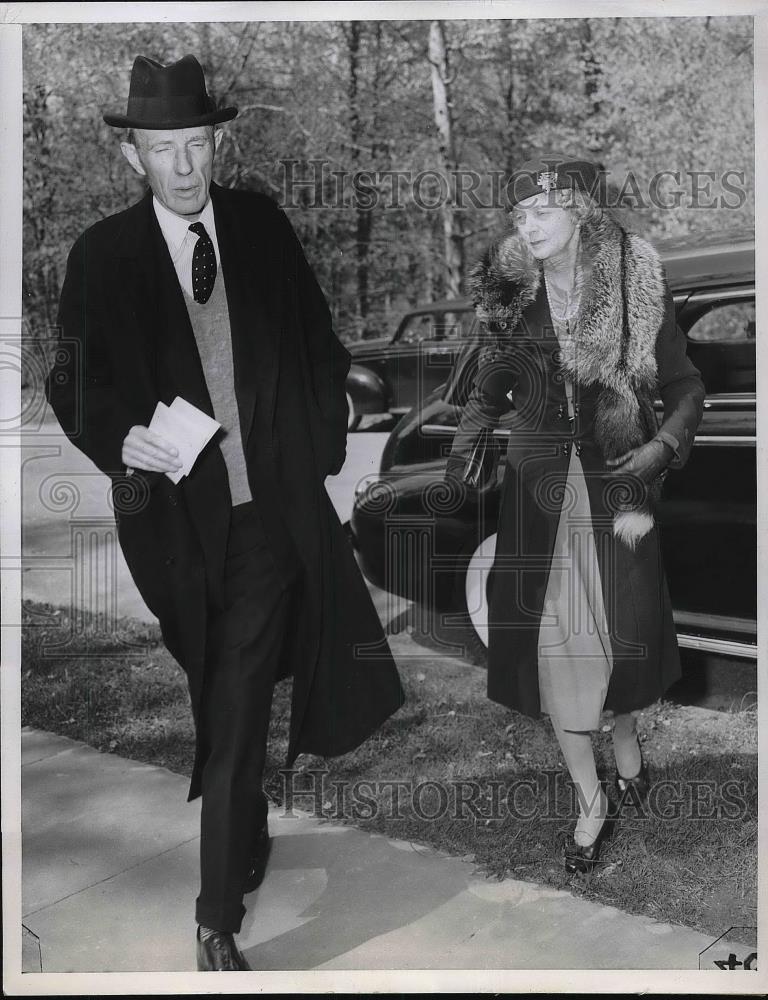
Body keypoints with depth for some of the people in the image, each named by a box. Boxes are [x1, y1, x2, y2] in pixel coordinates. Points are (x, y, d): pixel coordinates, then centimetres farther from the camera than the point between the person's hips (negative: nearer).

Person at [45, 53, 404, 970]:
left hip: (270, 514, 0)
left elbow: (318, 349, 9)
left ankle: (220, 912, 12)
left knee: (235, 716, -2)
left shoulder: (262, 226, 1)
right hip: (176, 513, 0)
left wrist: (323, 453, 4)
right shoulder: (103, 255, -4)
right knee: (223, 708, 18)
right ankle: (247, 842, 45)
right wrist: (120, 438, -20)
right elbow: (72, 385, 0)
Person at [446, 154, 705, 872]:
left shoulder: (637, 287, -5)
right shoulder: (510, 293, 1)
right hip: (539, 484, 2)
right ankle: (591, 804, 14)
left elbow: (685, 387, 0)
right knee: (551, 635, 0)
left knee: (622, 624, 7)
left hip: (616, 478, -1)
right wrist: (469, 437, -9)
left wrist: (661, 448, -16)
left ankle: (625, 733, 42)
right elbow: (492, 383, 9)